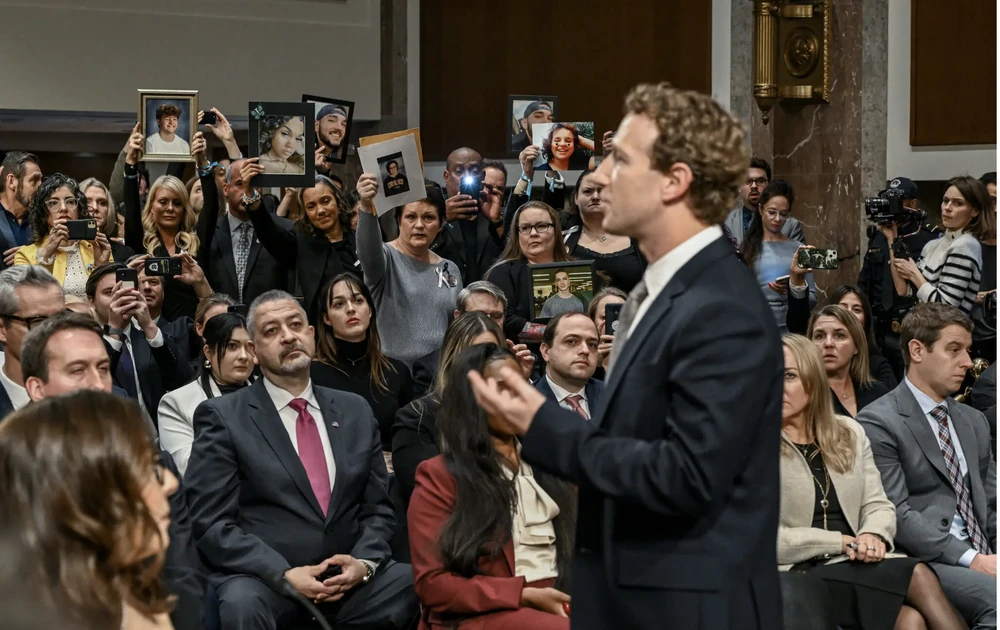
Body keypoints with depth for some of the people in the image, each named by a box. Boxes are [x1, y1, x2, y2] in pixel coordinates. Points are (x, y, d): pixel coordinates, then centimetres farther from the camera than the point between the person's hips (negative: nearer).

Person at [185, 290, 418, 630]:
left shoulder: (355, 411, 15)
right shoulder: (223, 417, 2)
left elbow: (378, 508, 15)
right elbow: (211, 523, -5)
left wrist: (364, 562, -6)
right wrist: (284, 574, -17)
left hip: (348, 578, 4)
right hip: (263, 580, -4)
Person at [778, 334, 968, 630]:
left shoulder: (849, 433, 15)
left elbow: (878, 505, 13)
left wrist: (872, 535, -11)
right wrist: (842, 542, -12)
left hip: (854, 567, 5)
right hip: (799, 575, -5)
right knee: (918, 576, -27)